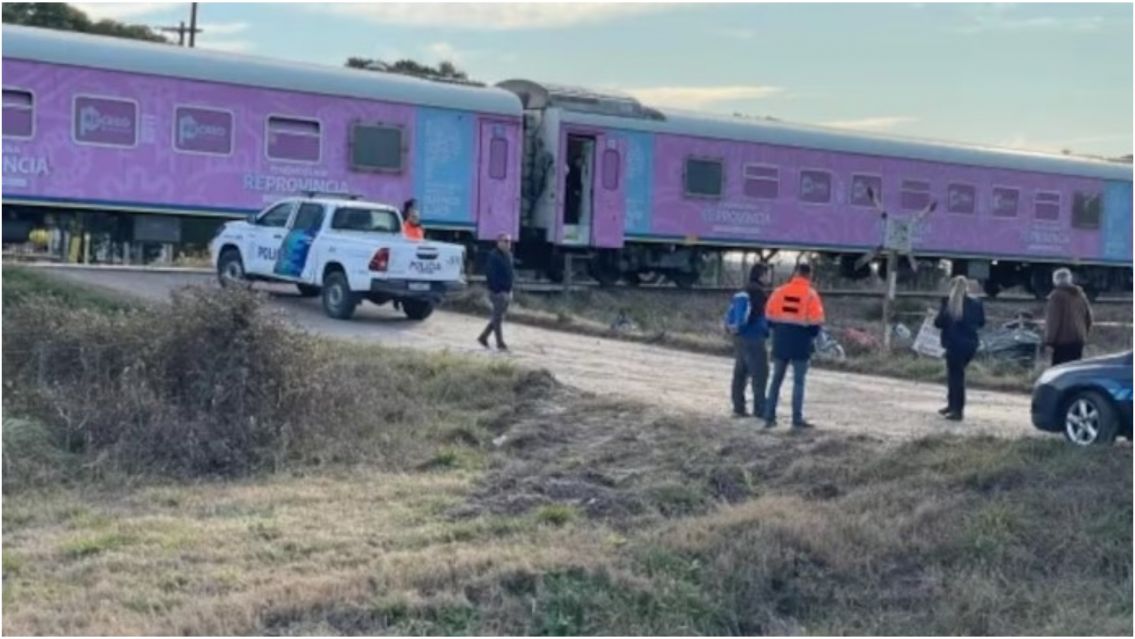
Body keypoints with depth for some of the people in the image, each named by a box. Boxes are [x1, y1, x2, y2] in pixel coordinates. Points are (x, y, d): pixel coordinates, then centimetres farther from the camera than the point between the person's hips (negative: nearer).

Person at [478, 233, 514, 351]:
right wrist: (498, 290, -21)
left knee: (498, 317, 14)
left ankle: (483, 337, 25)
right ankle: (500, 343, 3)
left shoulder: (508, 255, 13)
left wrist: (510, 290, 13)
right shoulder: (494, 256, -13)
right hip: (498, 292, -9)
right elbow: (491, 275, -18)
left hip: (506, 292, 9)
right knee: (498, 318, -2)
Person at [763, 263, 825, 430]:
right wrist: (812, 335, 10)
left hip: (781, 341, 3)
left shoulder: (779, 291, 1)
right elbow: (816, 322, -9)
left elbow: (769, 315, 5)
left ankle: (769, 417, 10)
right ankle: (797, 419, 2)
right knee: (798, 381, 3)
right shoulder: (811, 295, -9)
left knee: (776, 379, 11)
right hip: (801, 342, -3)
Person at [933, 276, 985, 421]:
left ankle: (957, 410, 3)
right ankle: (953, 406, 27)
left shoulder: (948, 302, -10)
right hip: (970, 343, 4)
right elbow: (981, 322, 11)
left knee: (955, 376, 3)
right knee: (956, 374, 19)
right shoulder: (976, 303, 1)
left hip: (955, 343, -4)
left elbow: (939, 323, -10)